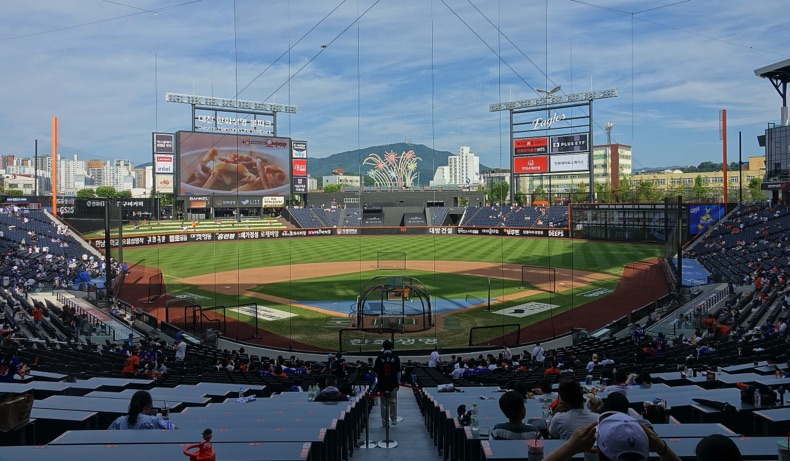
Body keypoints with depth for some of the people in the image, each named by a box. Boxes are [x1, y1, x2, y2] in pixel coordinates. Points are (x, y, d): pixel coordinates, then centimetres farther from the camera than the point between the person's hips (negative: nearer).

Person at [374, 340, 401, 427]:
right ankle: (394, 419, 23)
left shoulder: (379, 358, -5)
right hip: (393, 384, 0)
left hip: (382, 384, 0)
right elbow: (398, 372, -3)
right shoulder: (395, 358, -5)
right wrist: (398, 382, 8)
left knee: (384, 404, 7)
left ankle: (384, 423, 11)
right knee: (393, 402, 17)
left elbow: (376, 372, 0)